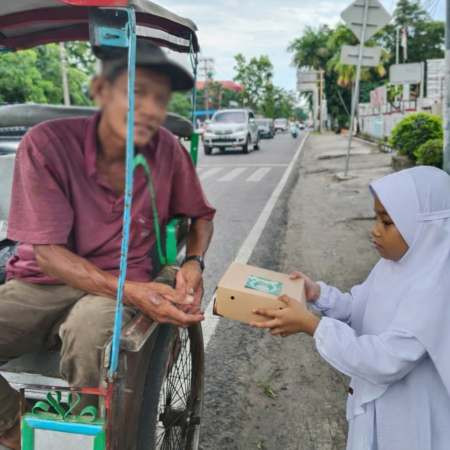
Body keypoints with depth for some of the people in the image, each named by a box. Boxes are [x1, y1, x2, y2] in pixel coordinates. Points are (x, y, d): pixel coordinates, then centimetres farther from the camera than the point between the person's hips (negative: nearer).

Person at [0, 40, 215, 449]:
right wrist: (130, 292, -28)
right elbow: (47, 252, -15)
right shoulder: (47, 143, -14)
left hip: (120, 287, 1)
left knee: (92, 325, -36)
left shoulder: (167, 150, -6)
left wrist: (194, 263, -10)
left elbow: (201, 216, 12)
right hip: (40, 284, 0)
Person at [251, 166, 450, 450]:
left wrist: (311, 325, -29)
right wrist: (317, 293, -11)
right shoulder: (397, 263, -2)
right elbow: (358, 309, 7)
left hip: (410, 423, -7)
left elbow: (386, 361, -33)